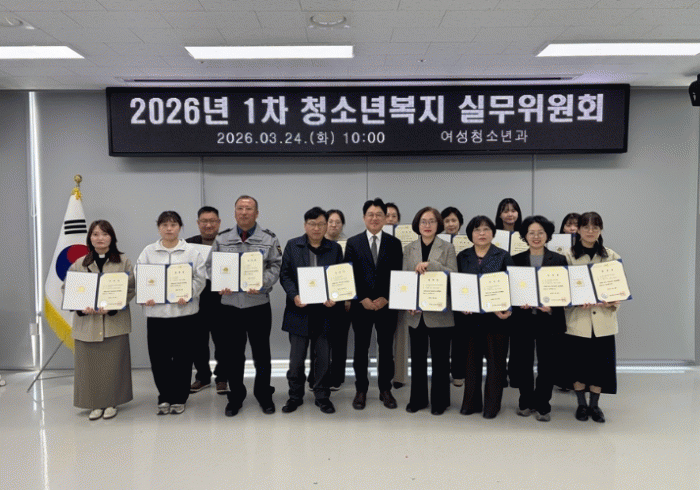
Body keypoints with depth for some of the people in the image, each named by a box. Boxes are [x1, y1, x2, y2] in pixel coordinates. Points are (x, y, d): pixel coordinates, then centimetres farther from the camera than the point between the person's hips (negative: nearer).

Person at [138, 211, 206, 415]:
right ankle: (164, 397, 21)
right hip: (156, 311, 1)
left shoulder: (192, 252, 5)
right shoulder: (148, 252, 9)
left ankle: (179, 398, 19)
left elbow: (199, 278, 0)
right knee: (158, 357, 3)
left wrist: (188, 295, -15)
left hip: (184, 311, -1)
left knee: (182, 357, 5)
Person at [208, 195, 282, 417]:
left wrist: (262, 284, -18)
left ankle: (264, 395, 25)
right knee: (233, 354, 10)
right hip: (229, 306, 2)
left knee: (261, 353, 8)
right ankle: (235, 396, 25)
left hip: (258, 305, -1)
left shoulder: (269, 239, 1)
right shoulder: (221, 240, 8)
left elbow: (276, 266, -2)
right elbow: (211, 266, 9)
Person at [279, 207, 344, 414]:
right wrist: (294, 296, -14)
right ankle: (295, 396, 22)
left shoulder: (335, 248, 6)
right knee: (296, 358, 6)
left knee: (323, 357, 9)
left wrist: (335, 298, -11)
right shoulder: (292, 245, 3)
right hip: (300, 310, -1)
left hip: (325, 311, 1)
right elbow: (285, 275, 1)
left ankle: (322, 396, 24)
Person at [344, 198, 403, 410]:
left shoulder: (394, 243, 5)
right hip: (361, 305, 0)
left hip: (387, 305, 1)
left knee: (386, 348, 8)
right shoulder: (353, 242, 3)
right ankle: (361, 390, 19)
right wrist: (362, 299, -10)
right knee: (361, 349, 7)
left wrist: (385, 298, -10)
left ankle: (385, 389, 21)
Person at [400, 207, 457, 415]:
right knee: (417, 357, 11)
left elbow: (453, 275, -9)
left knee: (440, 358, 5)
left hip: (439, 312, -2)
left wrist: (430, 264, -20)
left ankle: (439, 400, 19)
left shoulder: (447, 248, 2)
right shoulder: (409, 249, 8)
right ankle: (418, 399, 24)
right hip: (415, 312, 3)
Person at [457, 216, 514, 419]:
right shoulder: (462, 257, 9)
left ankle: (492, 404, 17)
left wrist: (507, 308, -15)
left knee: (495, 360, 4)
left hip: (496, 316, -2)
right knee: (471, 359, 8)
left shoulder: (503, 256, 3)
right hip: (470, 316, 2)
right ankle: (471, 402, 20)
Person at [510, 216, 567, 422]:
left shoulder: (559, 260, 4)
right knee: (522, 363, 5)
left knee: (547, 364, 4)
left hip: (549, 320, -1)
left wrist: (552, 306, -14)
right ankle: (526, 402, 24)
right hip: (522, 319, 1)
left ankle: (542, 405, 20)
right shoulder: (515, 260, 6)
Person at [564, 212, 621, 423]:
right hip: (577, 319, -2)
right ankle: (581, 404, 23)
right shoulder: (568, 255, -1)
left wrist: (613, 302, -12)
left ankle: (594, 404, 24)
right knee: (578, 363, 4)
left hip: (603, 320, 2)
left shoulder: (611, 256, 6)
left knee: (600, 362, 6)